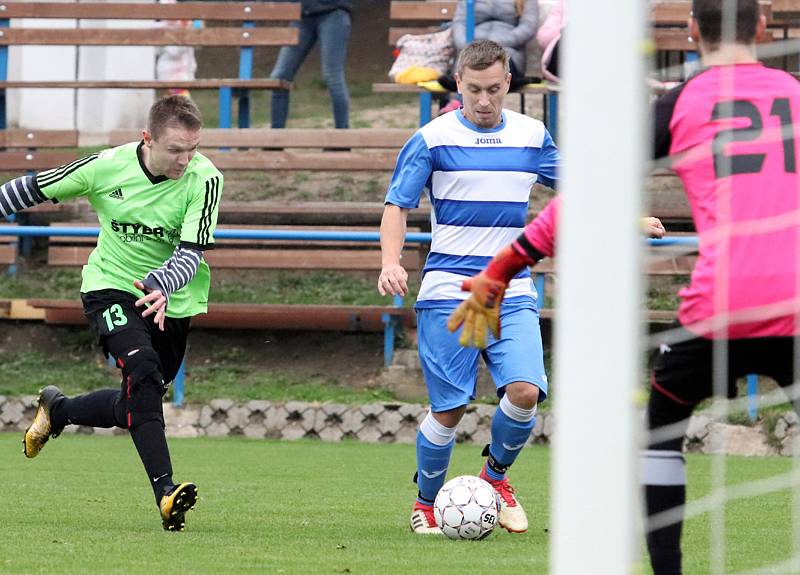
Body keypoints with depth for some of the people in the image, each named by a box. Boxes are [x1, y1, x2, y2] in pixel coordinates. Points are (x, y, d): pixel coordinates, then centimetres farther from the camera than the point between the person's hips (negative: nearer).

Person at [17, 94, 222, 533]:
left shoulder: (205, 180, -18)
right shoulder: (107, 167, -16)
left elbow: (191, 252, -26)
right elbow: (34, 188, -2)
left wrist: (160, 286, -44)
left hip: (171, 300, 2)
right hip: (111, 285, -2)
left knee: (133, 406, 10)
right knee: (142, 369, -28)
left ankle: (56, 410, 41)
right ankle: (165, 491, -36)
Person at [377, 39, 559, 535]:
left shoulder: (533, 136, 9)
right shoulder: (433, 139, -1)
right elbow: (397, 205, 0)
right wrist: (391, 261, -17)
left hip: (513, 293, 3)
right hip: (448, 293, -3)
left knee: (524, 390, -16)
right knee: (449, 408, -4)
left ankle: (497, 475, 12)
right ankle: (426, 504, 19)